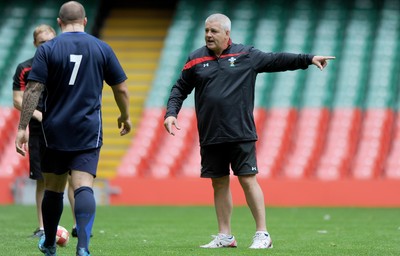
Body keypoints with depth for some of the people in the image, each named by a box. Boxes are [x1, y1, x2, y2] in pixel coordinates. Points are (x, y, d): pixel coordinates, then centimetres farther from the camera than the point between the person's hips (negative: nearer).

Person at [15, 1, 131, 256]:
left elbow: (33, 90, -8)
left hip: (55, 132, 0)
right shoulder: (102, 48, 3)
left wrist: (23, 127, -6)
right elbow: (121, 88, 8)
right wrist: (125, 117, 24)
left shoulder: (47, 50, -2)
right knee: (83, 187, -9)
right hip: (89, 132, 0)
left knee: (53, 189, 15)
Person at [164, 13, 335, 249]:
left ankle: (262, 234, 2)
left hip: (241, 135, -2)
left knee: (248, 180, -5)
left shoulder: (246, 55, 4)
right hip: (210, 137, 2)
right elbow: (180, 90, 14)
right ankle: (225, 236, 17)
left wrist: (308, 59, 5)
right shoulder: (196, 60, 8)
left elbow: (277, 60, 9)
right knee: (219, 183, 8)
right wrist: (171, 113, 0)